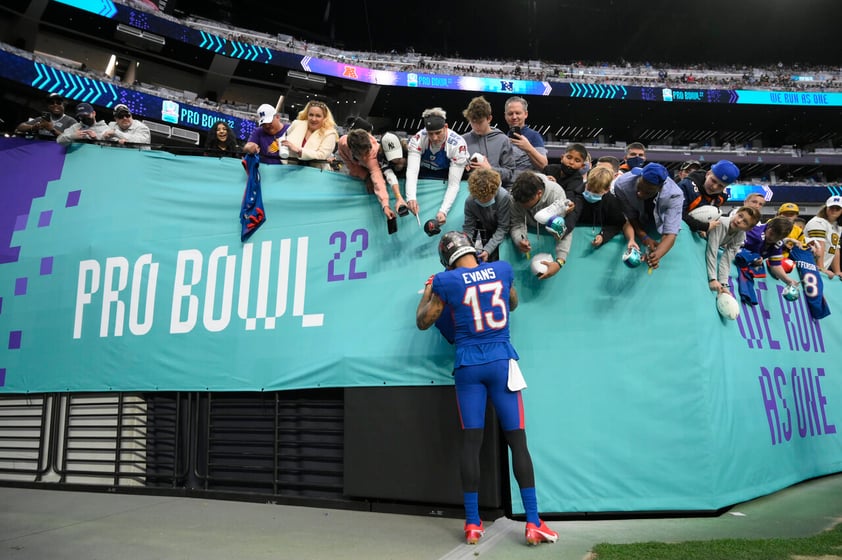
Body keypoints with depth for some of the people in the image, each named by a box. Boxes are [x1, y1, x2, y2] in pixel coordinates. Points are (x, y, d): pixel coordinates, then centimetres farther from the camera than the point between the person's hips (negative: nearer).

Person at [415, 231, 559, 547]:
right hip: (501, 361, 1)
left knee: (471, 441, 4)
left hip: (468, 366, -1)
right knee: (517, 440, 4)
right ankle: (533, 523, 6)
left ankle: (472, 523, 10)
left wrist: (427, 292, 19)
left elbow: (423, 323, 3)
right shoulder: (502, 269, 4)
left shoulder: (446, 281, -5)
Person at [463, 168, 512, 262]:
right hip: (484, 228, 2)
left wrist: (488, 250, -36)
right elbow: (468, 228, -19)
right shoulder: (470, 201, -27)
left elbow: (502, 228, -27)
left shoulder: (504, 198, -33)